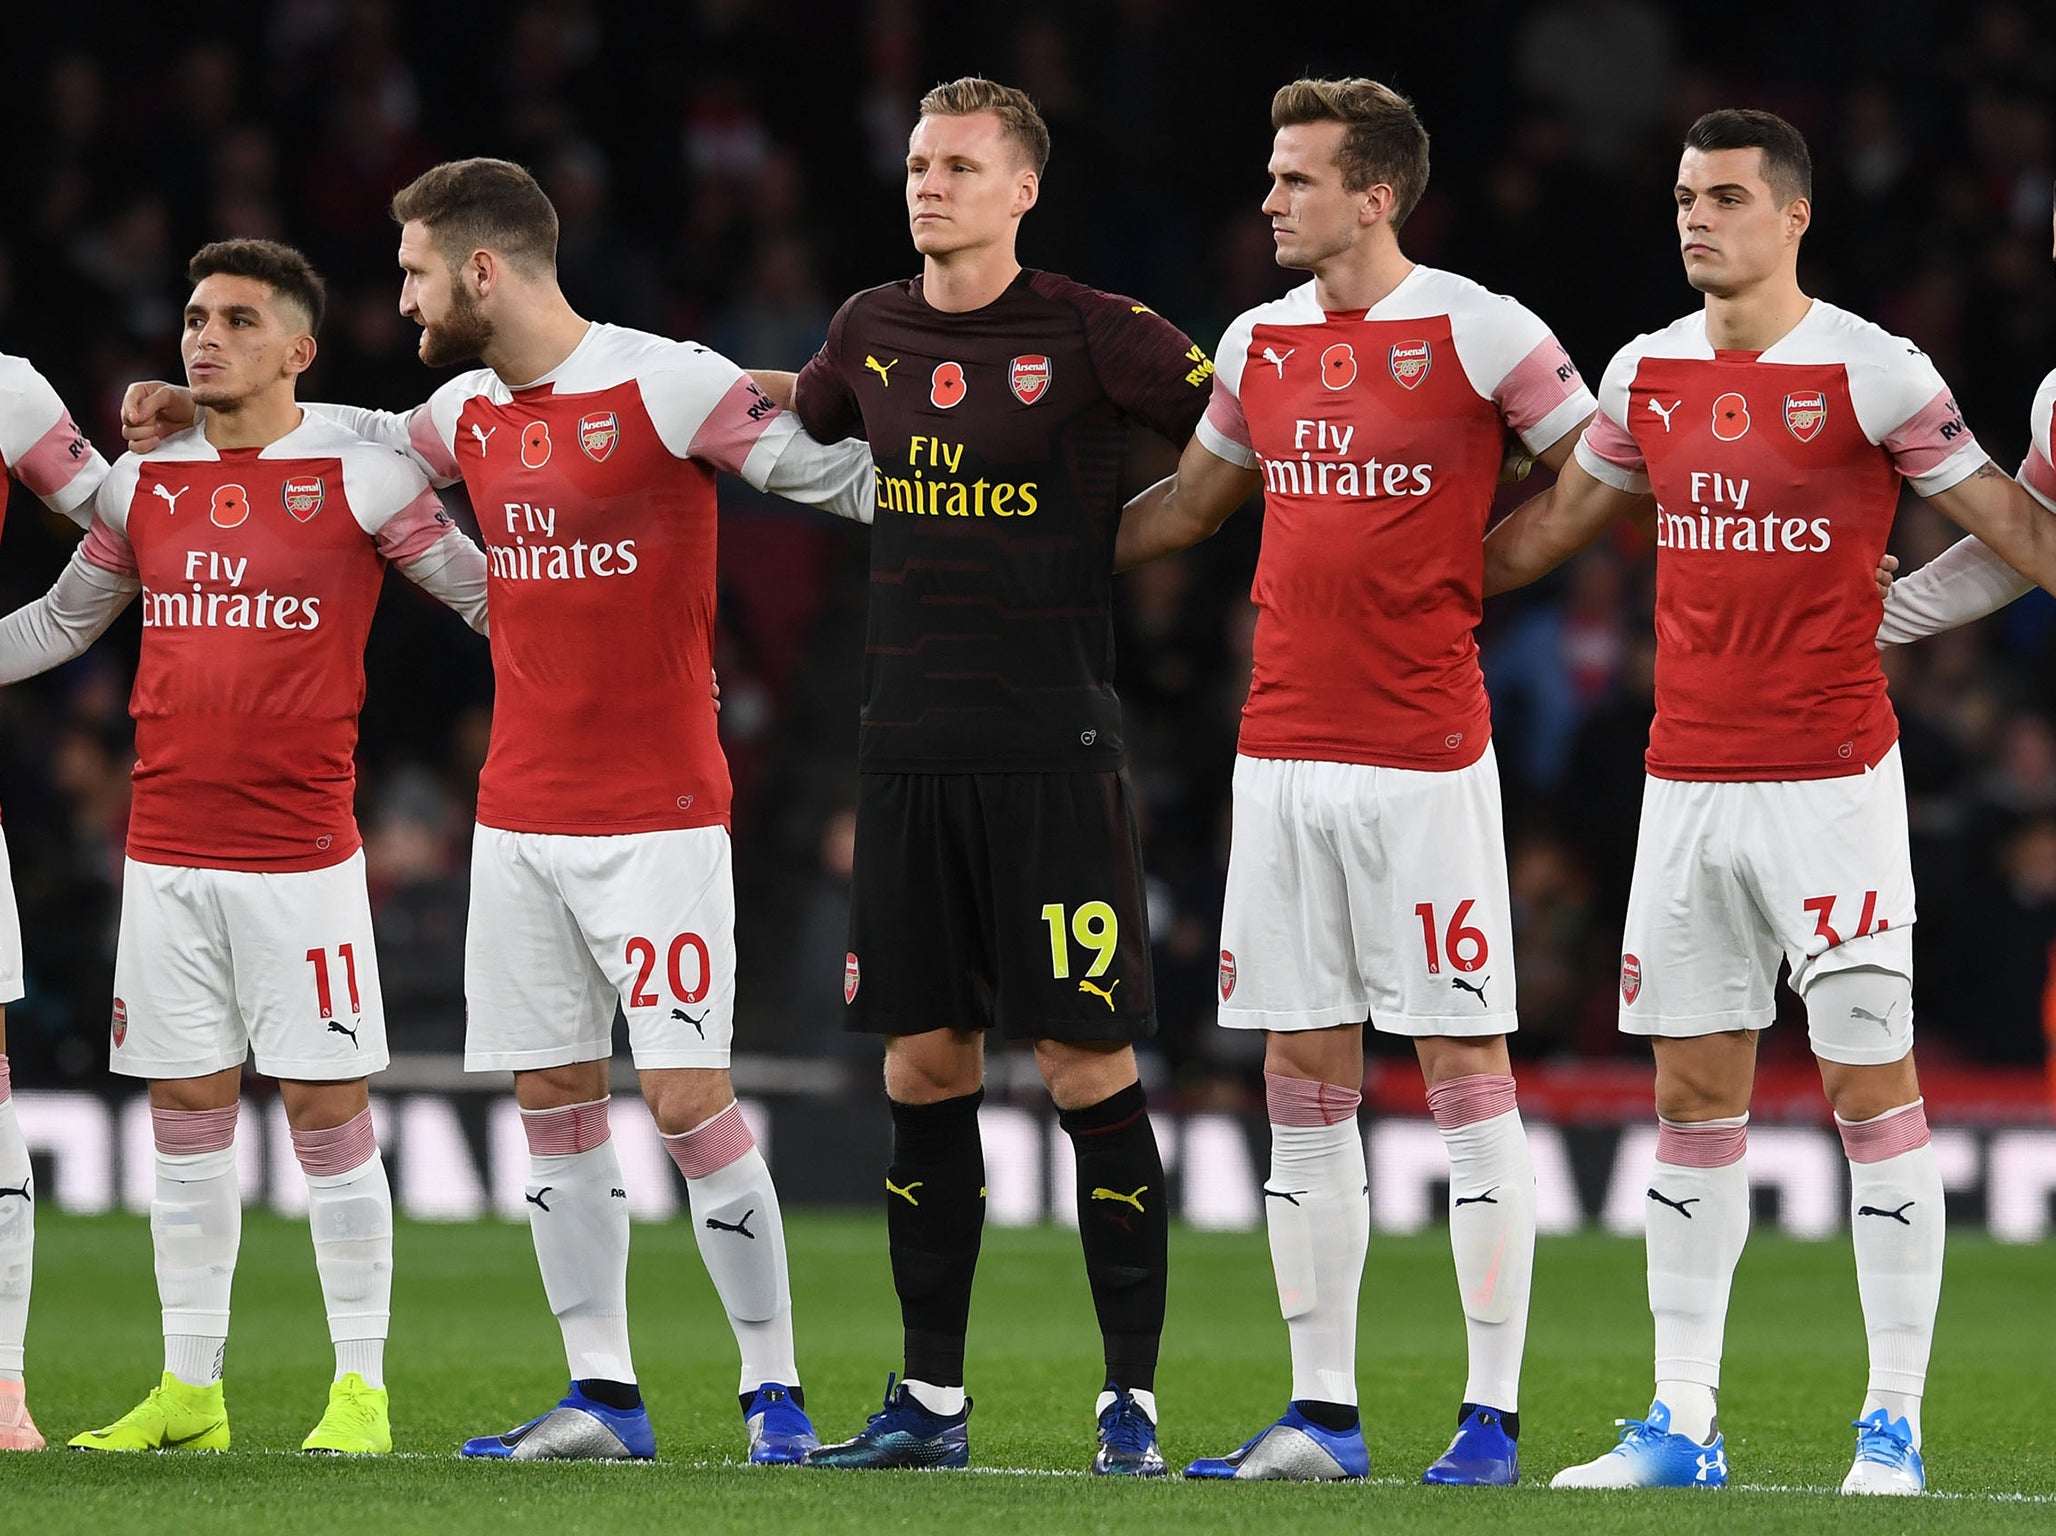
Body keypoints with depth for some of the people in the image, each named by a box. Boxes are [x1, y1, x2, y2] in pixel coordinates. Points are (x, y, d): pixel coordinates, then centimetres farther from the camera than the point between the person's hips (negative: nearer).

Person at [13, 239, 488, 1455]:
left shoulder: (358, 477, -4)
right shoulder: (144, 484, 9)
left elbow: (493, 599, 2)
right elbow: (62, 621, 22)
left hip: (302, 853, -4)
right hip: (167, 849, 4)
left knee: (331, 1115, -3)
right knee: (186, 1114, 7)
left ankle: (361, 1390, 3)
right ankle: (190, 1389, 13)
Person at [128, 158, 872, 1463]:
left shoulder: (664, 384, -12)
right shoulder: (473, 412, 11)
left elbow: (845, 473, -11)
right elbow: (375, 442, 32)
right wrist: (211, 416, 32)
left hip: (656, 816, -7)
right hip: (518, 815, 7)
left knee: (690, 1097, -10)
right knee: (556, 1098, 5)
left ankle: (775, 1390, -2)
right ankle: (604, 1398, 10)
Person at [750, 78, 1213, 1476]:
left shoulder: (1094, 337, -7)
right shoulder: (871, 335, 9)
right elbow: (789, 433, 30)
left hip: (1054, 748, -5)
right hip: (909, 745, 5)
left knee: (1086, 1061, -6)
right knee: (923, 1061, 7)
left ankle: (1134, 1398, -1)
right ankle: (932, 1400, 14)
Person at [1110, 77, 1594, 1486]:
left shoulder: (1479, 334, -6)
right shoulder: (1261, 344, 11)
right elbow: (1190, 504, 25)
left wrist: (1470, 575, -2)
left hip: (1425, 755, -6)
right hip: (1282, 749, 6)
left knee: (1466, 1074, -3)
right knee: (1304, 1084, 6)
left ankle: (1494, 1416, 1)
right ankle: (1323, 1412, 11)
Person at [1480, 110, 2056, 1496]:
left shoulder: (1868, 374, -6)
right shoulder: (1648, 376, 9)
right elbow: (1549, 528, 23)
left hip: (1830, 781, -5)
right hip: (1686, 781, 5)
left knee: (1872, 1086, -4)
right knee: (1694, 1094, 6)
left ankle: (1894, 1422, 0)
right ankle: (1684, 1422, 10)